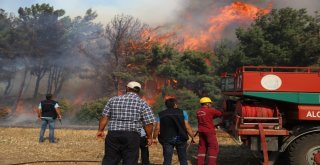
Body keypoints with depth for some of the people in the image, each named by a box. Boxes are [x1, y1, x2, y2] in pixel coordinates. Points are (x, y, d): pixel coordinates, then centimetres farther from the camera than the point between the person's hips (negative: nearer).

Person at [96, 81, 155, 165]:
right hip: (131, 136, -2)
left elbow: (104, 116, 7)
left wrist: (101, 130, 15)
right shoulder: (142, 103, 1)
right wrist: (149, 137, 8)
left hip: (113, 134, 3)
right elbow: (148, 123, -3)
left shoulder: (113, 100, 9)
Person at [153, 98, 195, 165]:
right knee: (183, 159, 10)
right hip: (180, 138, 0)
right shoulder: (182, 112, 2)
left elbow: (157, 128, -2)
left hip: (167, 139, 0)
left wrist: (154, 138, 10)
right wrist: (192, 137, 2)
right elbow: (187, 127, -4)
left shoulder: (160, 114, 5)